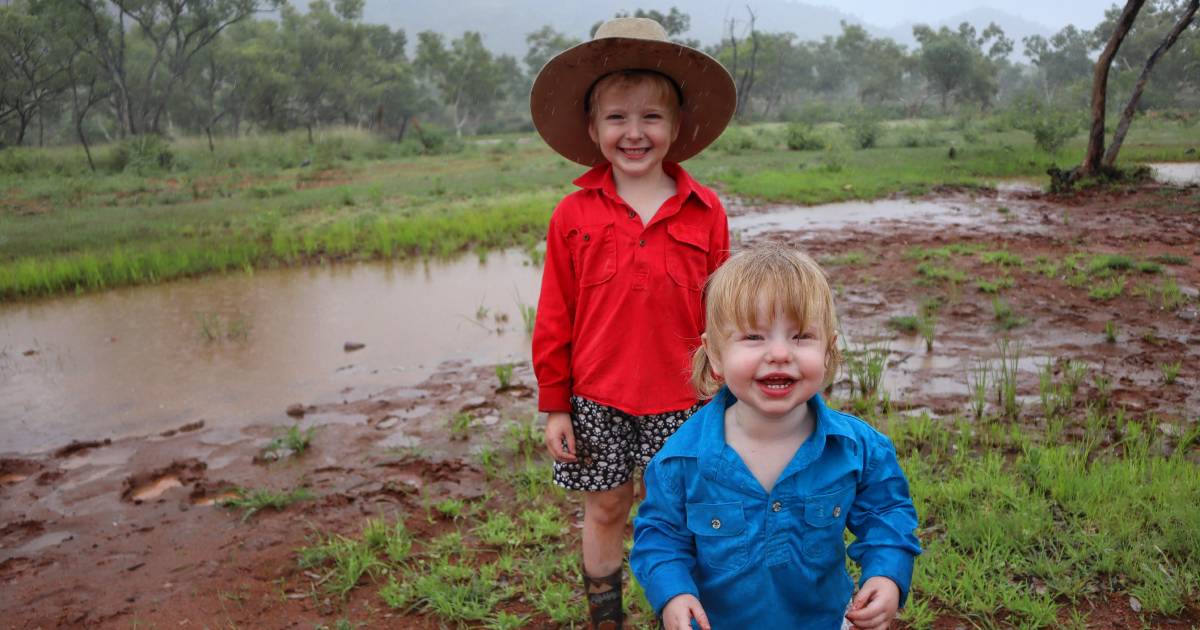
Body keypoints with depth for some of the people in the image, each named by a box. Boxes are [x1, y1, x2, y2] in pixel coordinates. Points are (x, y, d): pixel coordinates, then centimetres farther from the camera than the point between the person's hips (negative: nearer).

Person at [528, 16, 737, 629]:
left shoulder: (705, 212, -4)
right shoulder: (573, 215, -4)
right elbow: (555, 318, 0)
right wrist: (554, 405, 2)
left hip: (682, 400, 0)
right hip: (597, 400, 1)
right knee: (605, 509, 16)